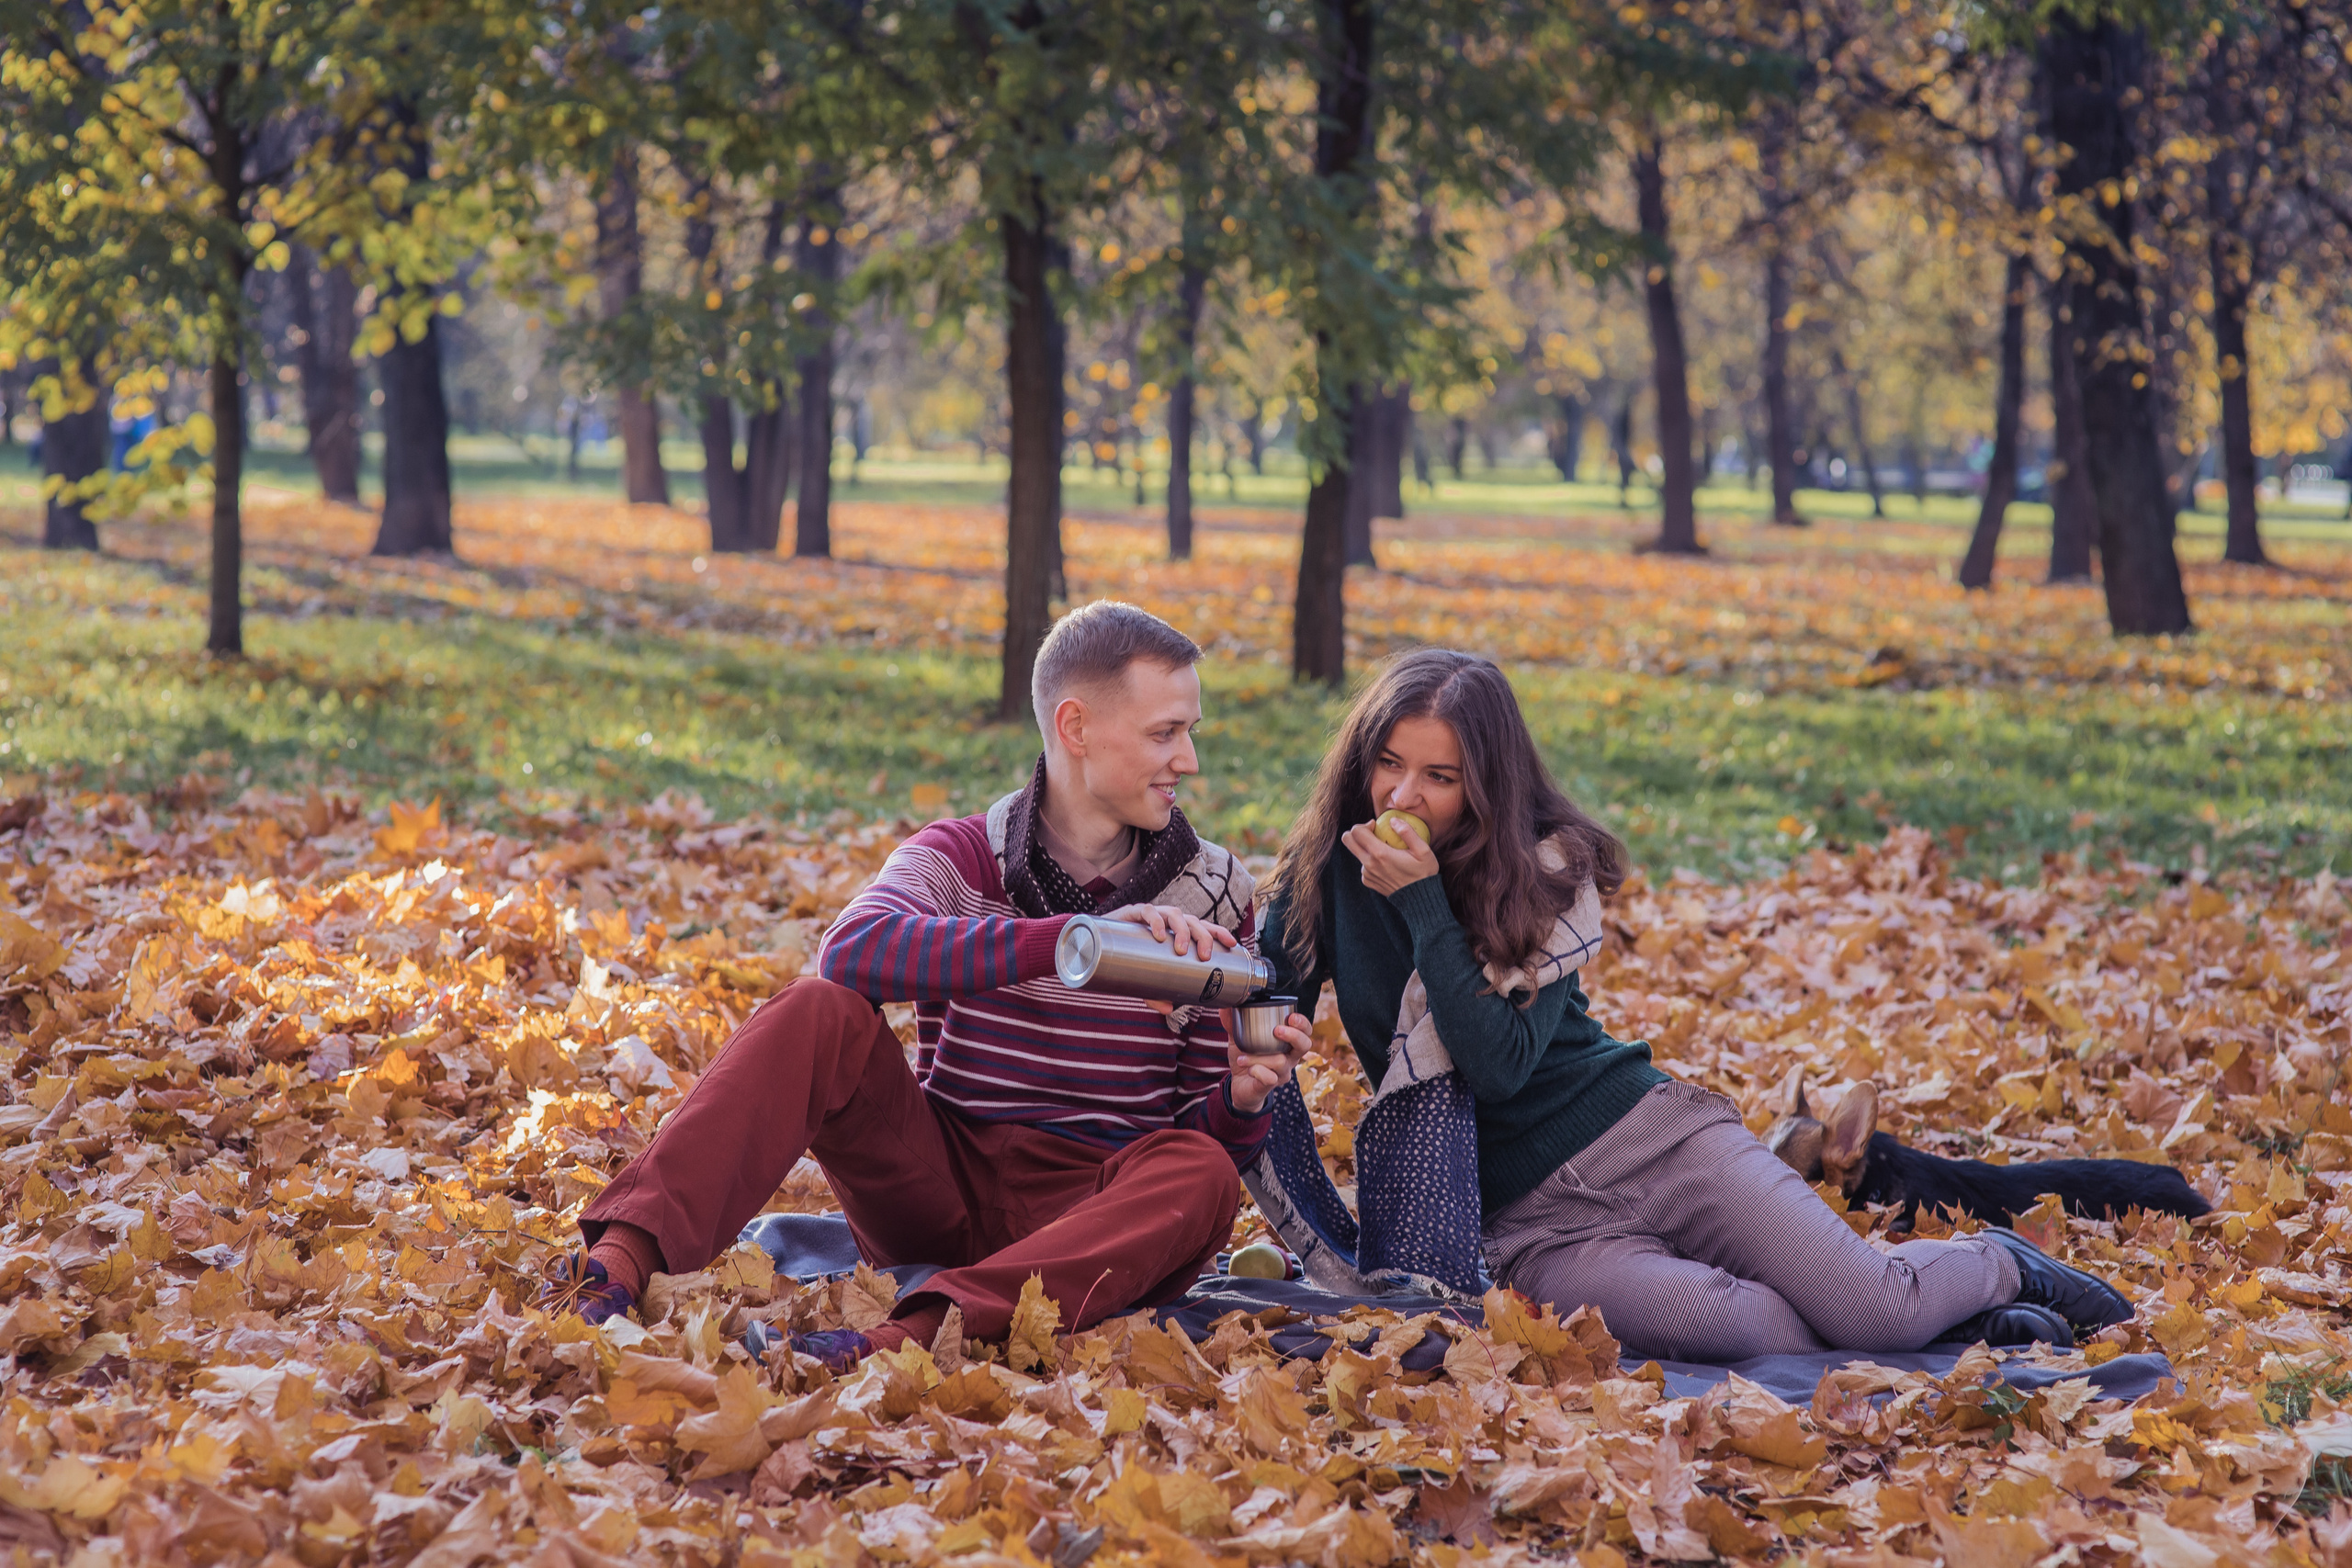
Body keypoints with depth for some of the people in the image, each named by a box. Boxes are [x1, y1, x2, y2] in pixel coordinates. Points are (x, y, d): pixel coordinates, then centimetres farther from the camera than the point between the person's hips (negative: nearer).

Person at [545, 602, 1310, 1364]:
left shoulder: (1215, 894, 6)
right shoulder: (961, 856, 0)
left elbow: (1214, 1134, 8)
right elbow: (852, 950, -25)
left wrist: (1244, 1097, -18)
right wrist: (1074, 939, -35)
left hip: (1084, 1213, 0)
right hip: (938, 1180, 0)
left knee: (1201, 1177, -34)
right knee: (820, 1013, -24)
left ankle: (909, 1337, -52)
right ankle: (622, 1261, -40)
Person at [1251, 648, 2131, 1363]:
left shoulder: (1547, 869, -6)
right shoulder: (1324, 872, -1)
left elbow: (1501, 1064, -18)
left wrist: (1424, 906, -22)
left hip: (1642, 1138, 0)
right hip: (1523, 1215, 0)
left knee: (1880, 1311, -15)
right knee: (1695, 1319, -32)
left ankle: (2003, 1268, 20)